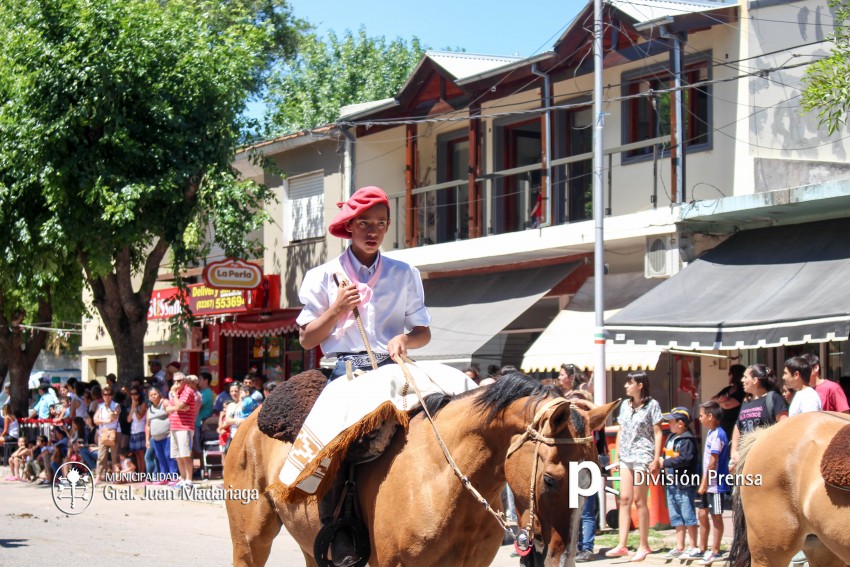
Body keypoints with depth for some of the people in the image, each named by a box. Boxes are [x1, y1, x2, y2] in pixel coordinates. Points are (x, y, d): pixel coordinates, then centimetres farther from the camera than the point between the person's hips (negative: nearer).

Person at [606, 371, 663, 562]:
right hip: (626, 457, 6)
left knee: (639, 500, -3)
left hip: (642, 457, -6)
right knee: (624, 499, 2)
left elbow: (657, 433, -6)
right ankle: (622, 545, 1)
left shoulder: (651, 405, -4)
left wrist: (656, 460, -11)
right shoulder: (625, 405, 13)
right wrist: (617, 454, 11)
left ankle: (644, 546, 5)